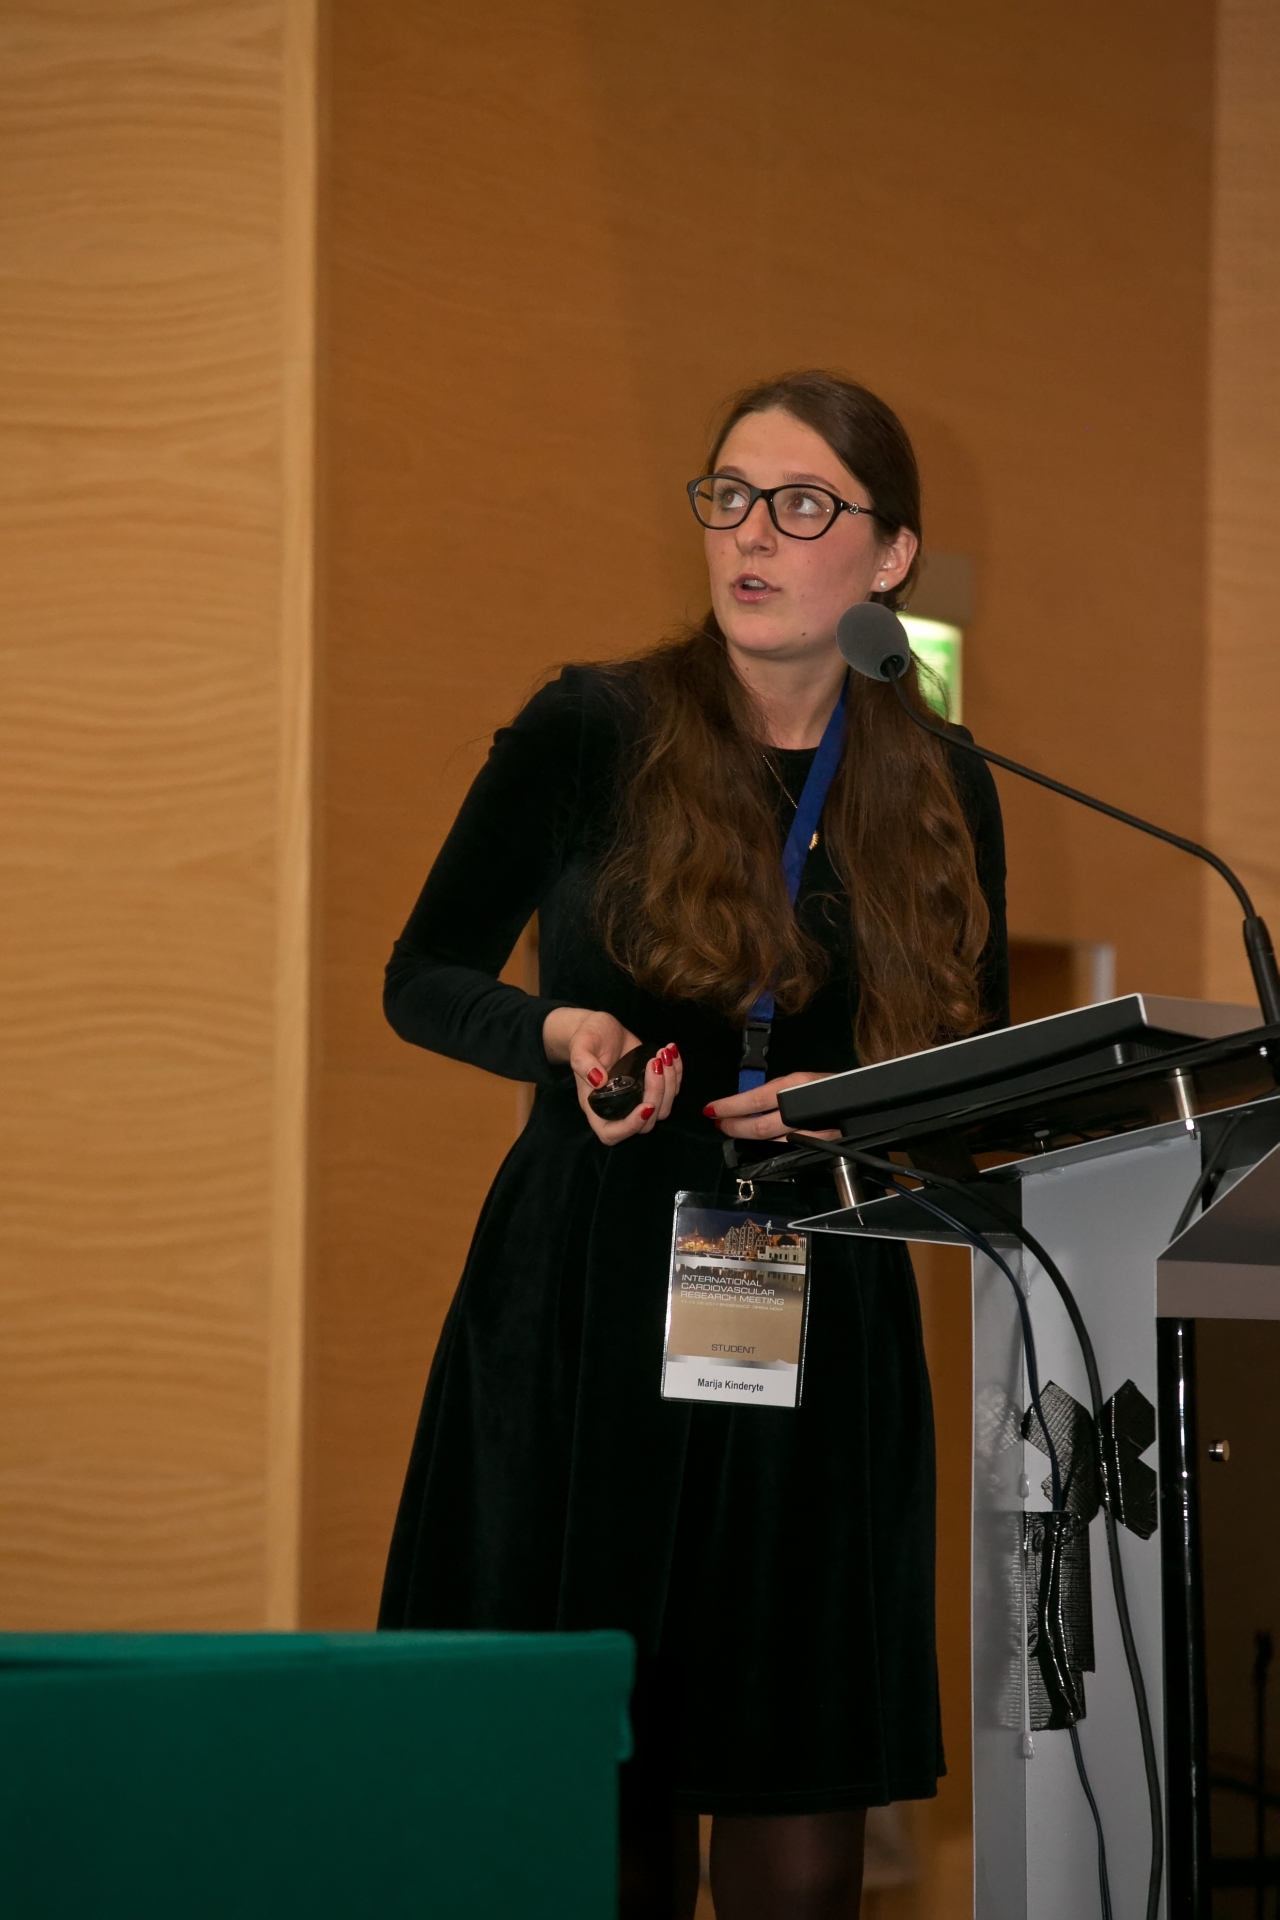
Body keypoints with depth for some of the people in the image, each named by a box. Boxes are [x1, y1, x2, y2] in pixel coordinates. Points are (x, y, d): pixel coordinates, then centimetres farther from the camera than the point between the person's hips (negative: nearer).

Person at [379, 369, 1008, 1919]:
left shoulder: (942, 794, 7)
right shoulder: (591, 732, 0)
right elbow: (422, 979, 7)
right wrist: (559, 1031, -13)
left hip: (820, 1324, 2)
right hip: (584, 1309, -2)